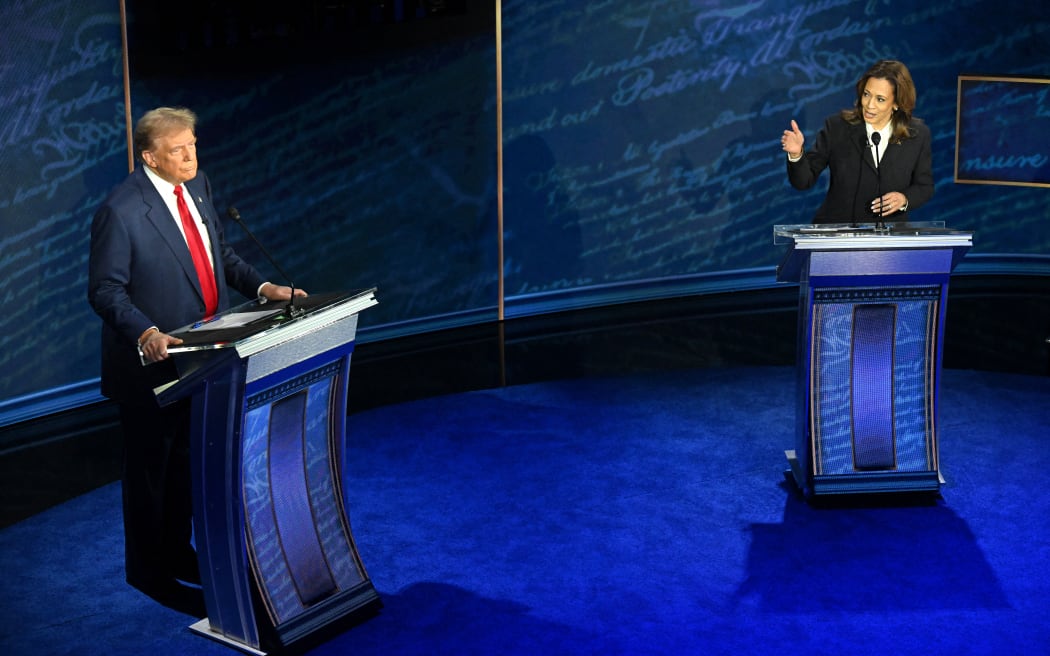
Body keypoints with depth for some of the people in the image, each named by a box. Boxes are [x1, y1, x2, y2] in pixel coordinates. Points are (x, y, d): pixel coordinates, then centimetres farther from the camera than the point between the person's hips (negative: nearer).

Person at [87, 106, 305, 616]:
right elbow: (106, 290, -19)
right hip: (150, 362, -7)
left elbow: (219, 252, 13)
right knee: (149, 465, 9)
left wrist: (262, 287, -1)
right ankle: (147, 569, 26)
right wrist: (145, 334, -34)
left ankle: (177, 552, 39)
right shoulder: (120, 211, -21)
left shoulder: (197, 185, 2)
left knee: (188, 459, 21)